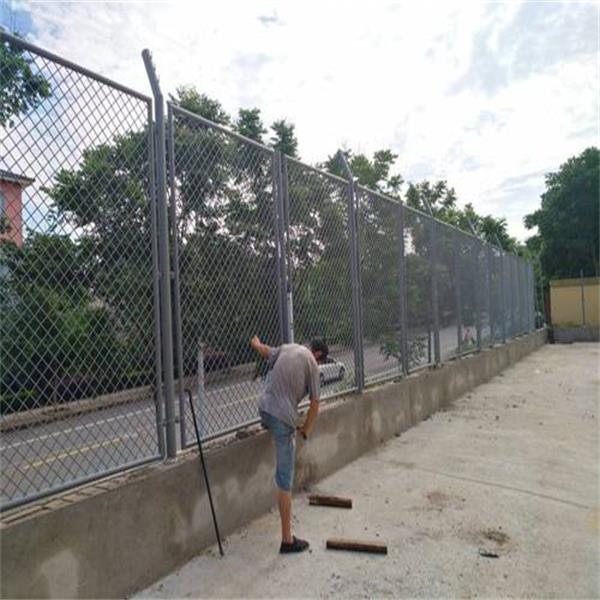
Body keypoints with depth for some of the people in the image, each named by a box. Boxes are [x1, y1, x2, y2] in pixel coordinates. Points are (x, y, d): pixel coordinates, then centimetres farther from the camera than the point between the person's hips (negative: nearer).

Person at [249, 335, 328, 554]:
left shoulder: (286, 348, 11)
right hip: (283, 419, -5)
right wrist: (306, 429, 11)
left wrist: (256, 343, 55)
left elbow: (265, 351, 32)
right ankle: (287, 540, 10)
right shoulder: (312, 364, -3)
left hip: (263, 409, 5)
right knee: (285, 481, 2)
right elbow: (314, 403, -2)